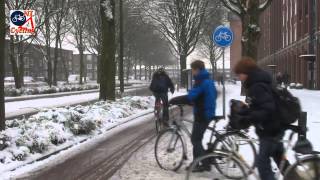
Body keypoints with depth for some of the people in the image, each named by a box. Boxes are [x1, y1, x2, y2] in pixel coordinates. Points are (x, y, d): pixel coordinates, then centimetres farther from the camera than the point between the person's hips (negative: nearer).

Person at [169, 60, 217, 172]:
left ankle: (205, 164, -1)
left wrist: (171, 101, -23)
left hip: (202, 115, -10)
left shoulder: (200, 82, -19)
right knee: (197, 138, 16)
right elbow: (214, 95, 24)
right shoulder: (209, 80, 12)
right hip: (208, 113, 10)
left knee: (195, 140, -3)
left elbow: (189, 97, -28)